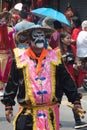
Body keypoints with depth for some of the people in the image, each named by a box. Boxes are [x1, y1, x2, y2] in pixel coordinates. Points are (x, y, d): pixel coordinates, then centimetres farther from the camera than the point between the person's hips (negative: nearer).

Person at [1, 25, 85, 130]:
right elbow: (12, 84, 5)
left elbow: (66, 80, 7)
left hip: (50, 112, 2)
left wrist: (76, 100, 4)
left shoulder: (54, 57, 4)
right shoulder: (20, 58, 0)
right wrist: (8, 105, 4)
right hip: (28, 113, -2)